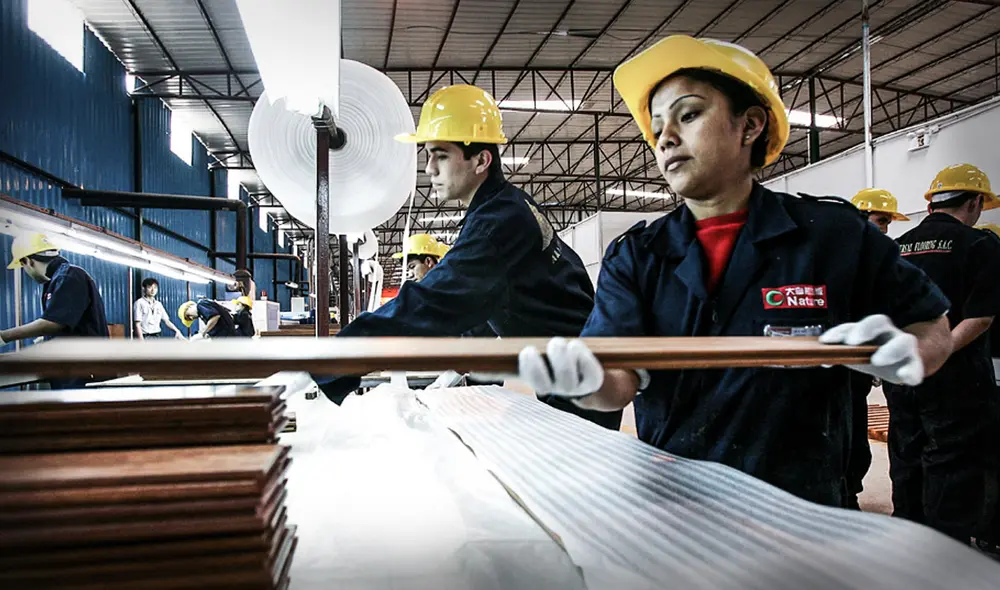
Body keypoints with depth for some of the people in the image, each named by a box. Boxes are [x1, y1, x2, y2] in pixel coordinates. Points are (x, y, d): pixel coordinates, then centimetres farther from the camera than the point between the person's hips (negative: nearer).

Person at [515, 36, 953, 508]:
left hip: (796, 505, -3)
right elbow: (620, 378, -10)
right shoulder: (633, 256, 2)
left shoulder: (835, 234, -1)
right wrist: (587, 381, -33)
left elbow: (934, 330, 10)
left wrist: (903, 353, -12)